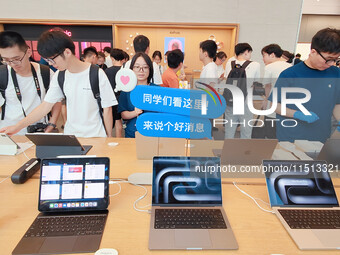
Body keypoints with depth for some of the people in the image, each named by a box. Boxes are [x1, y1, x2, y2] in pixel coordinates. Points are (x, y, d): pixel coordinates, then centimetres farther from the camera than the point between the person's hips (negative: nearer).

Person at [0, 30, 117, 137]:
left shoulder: (96, 74, -14)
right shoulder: (59, 76, 1)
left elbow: (107, 109, -10)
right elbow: (45, 106, 4)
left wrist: (109, 138, -7)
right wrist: (17, 127, 1)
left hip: (95, 137, -4)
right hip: (69, 135, 5)